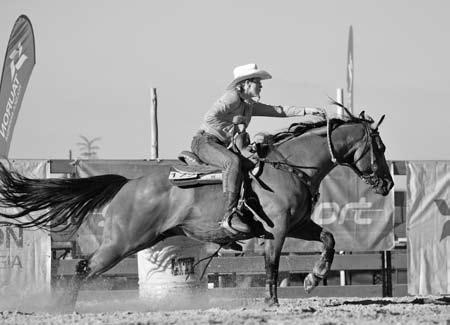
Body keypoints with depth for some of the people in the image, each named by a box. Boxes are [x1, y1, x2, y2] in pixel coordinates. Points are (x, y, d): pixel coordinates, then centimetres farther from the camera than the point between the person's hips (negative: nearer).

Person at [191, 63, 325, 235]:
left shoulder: (249, 105, 16)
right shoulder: (232, 98, -12)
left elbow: (277, 110, 15)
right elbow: (210, 118, -24)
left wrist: (306, 111, 8)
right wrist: (233, 134, -21)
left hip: (222, 145, 10)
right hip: (205, 141, -10)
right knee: (233, 161, -36)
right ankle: (230, 216, -43)